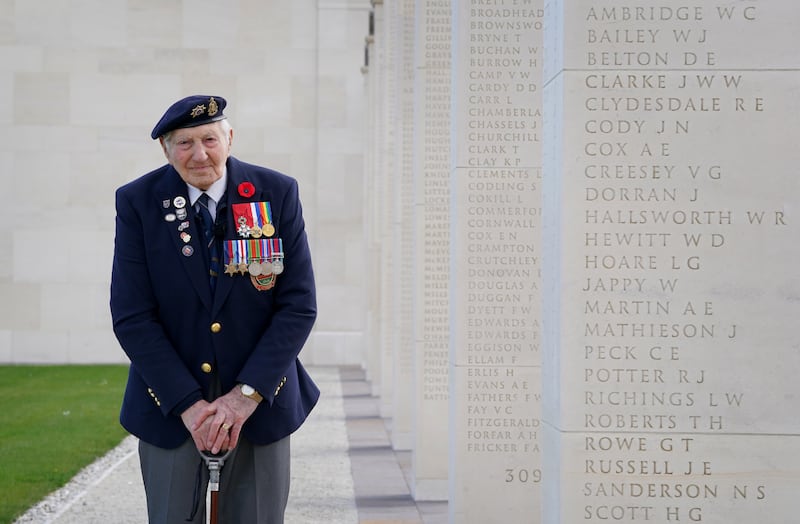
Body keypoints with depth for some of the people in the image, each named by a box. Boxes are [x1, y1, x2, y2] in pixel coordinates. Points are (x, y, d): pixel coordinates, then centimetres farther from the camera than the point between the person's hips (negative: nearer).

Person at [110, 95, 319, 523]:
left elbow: (299, 306, -6)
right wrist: (189, 404, -15)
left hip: (260, 403, 1)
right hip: (170, 407, 0)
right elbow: (132, 317, -8)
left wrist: (246, 395, -14)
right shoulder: (137, 202, -5)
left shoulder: (277, 193, -5)